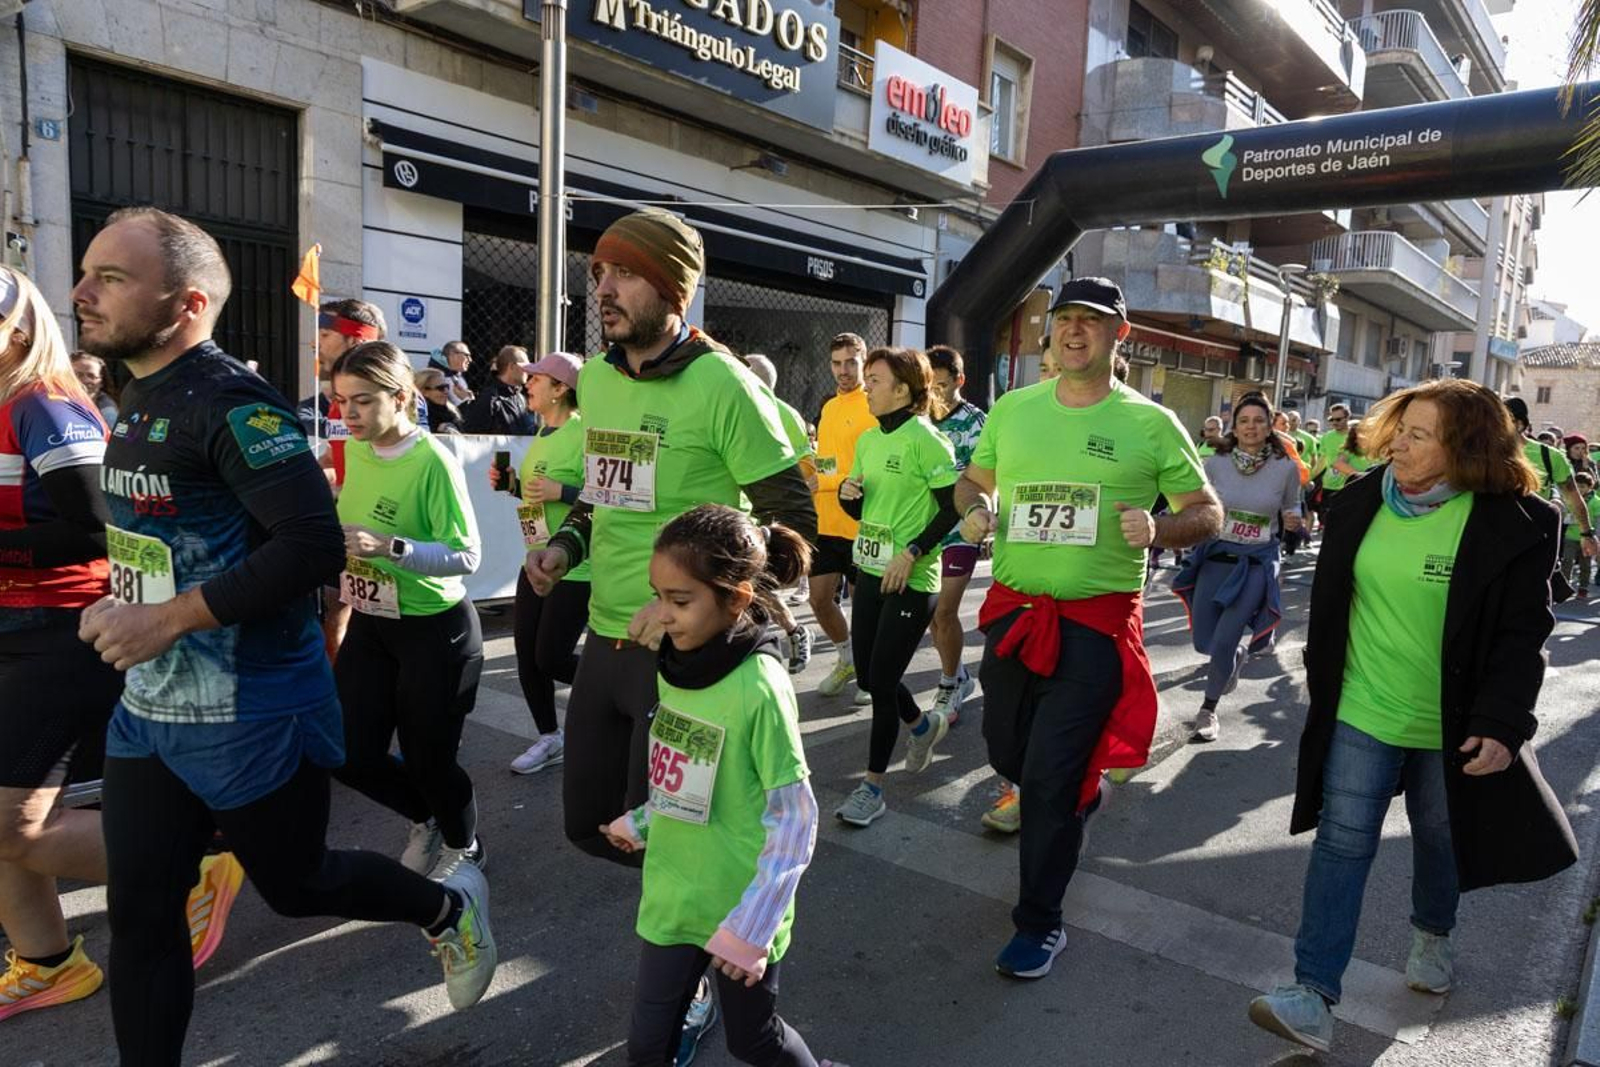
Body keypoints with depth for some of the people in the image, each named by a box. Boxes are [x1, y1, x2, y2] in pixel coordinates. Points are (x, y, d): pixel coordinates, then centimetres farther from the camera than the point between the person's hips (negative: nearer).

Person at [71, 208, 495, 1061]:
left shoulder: (230, 403, -20)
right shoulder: (138, 396, 9)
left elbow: (315, 546, -28)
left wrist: (167, 619, -25)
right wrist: (119, 607, 10)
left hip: (251, 714, -8)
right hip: (149, 709, 8)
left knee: (294, 885, 12)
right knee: (140, 913, 13)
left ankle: (450, 908, 38)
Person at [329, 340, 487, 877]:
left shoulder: (433, 460, -21)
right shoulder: (354, 450, 1)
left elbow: (467, 556, -25)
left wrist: (391, 548, -34)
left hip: (435, 629, -7)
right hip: (369, 622, 7)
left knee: (427, 756, 6)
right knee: (350, 754, 8)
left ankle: (464, 844, 37)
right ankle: (425, 818, 38)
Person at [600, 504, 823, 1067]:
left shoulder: (759, 685, -25)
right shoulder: (676, 664, -4)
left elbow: (794, 819, -20)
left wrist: (753, 924, -18)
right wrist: (641, 825, 16)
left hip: (739, 910, -5)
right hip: (671, 896, 6)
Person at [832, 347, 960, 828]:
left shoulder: (925, 439, -13)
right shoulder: (867, 439, 9)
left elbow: (953, 508, -14)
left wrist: (911, 554, -20)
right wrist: (847, 493, -5)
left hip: (912, 580, -8)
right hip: (870, 571, 8)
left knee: (882, 681, -3)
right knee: (867, 675, 14)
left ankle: (872, 784, 12)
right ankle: (923, 724, 42)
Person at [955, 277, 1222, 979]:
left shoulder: (1150, 423, -3)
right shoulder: (1012, 409, 6)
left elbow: (1208, 512, 2)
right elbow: (972, 481, 19)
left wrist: (1158, 531, -19)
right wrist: (973, 511, -5)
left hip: (1096, 620, -4)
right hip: (1012, 609, 4)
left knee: (1051, 781, -3)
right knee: (1007, 753, 18)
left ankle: (1040, 922, 18)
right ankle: (1079, 796, 53)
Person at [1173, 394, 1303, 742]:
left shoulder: (1286, 468, -8)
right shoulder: (1216, 463, -6)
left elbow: (1292, 506, 8)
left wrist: (1294, 519, -13)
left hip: (1257, 563, -2)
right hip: (1215, 557, 2)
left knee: (1223, 643, -9)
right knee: (1204, 642, 7)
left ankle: (1208, 709, 16)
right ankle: (1236, 656, 45)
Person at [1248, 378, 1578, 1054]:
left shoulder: (1513, 523, -11)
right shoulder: (1360, 504, -2)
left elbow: (1524, 634, -11)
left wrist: (1503, 722, -19)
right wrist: (1321, 678, 12)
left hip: (1453, 724, -1)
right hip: (1359, 713, 2)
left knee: (1441, 839, 19)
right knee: (1342, 843, -2)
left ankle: (1433, 934, 49)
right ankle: (1314, 995, 1)